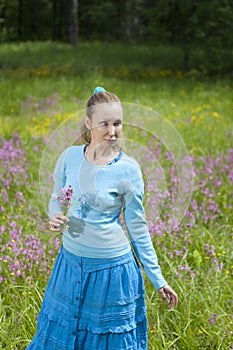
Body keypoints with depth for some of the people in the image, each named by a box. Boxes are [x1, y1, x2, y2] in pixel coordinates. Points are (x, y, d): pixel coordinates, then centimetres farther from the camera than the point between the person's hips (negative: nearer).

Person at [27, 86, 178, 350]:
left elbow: (137, 228, -4)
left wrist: (158, 280, -2)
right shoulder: (69, 156, -4)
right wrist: (55, 218, -12)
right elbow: (56, 200, 12)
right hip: (70, 263, 4)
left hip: (112, 269, -3)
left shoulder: (128, 169, -13)